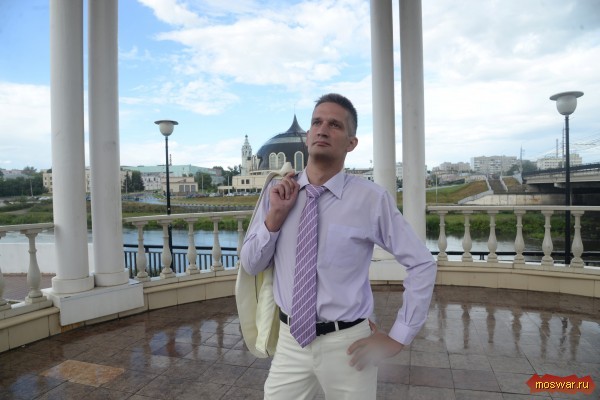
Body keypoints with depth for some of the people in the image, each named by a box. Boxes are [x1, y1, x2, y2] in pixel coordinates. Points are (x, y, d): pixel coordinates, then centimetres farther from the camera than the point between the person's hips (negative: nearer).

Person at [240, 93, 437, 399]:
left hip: (347, 345, -2)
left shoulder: (372, 198, -14)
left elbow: (423, 264, -6)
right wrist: (274, 217, -14)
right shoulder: (277, 193, -2)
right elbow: (250, 265, 2)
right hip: (290, 342, 3)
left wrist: (397, 338, -5)